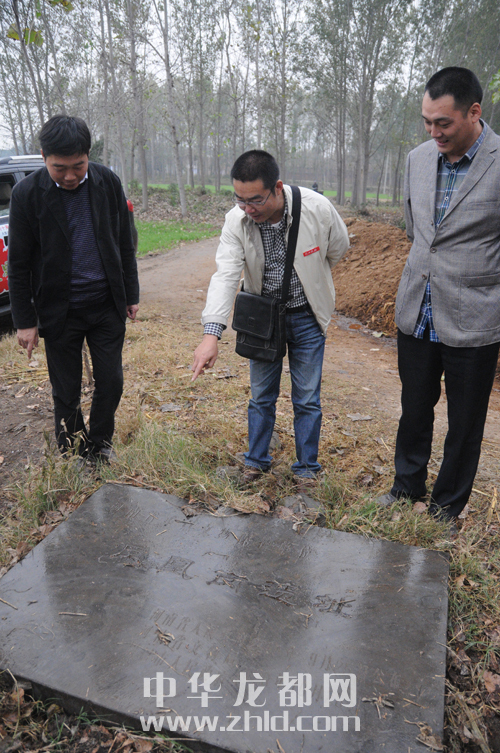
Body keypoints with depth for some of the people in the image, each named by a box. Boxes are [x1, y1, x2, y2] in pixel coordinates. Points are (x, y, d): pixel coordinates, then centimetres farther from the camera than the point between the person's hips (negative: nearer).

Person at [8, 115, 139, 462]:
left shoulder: (108, 182, -2)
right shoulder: (27, 193, -9)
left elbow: (124, 244, 8)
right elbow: (19, 265, -3)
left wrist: (131, 294, 9)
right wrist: (25, 320, -3)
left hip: (108, 305, 2)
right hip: (59, 312, -2)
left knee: (111, 382, 8)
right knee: (66, 393, 8)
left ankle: (100, 444, 32)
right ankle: (73, 457, 29)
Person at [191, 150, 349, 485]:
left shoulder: (318, 209, -21)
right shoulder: (236, 221, -18)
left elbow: (338, 248, -1)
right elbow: (226, 275, -26)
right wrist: (211, 333, -39)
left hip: (306, 316, -1)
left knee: (307, 399, 6)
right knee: (261, 396, 12)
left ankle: (307, 468, 26)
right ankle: (257, 460, 33)